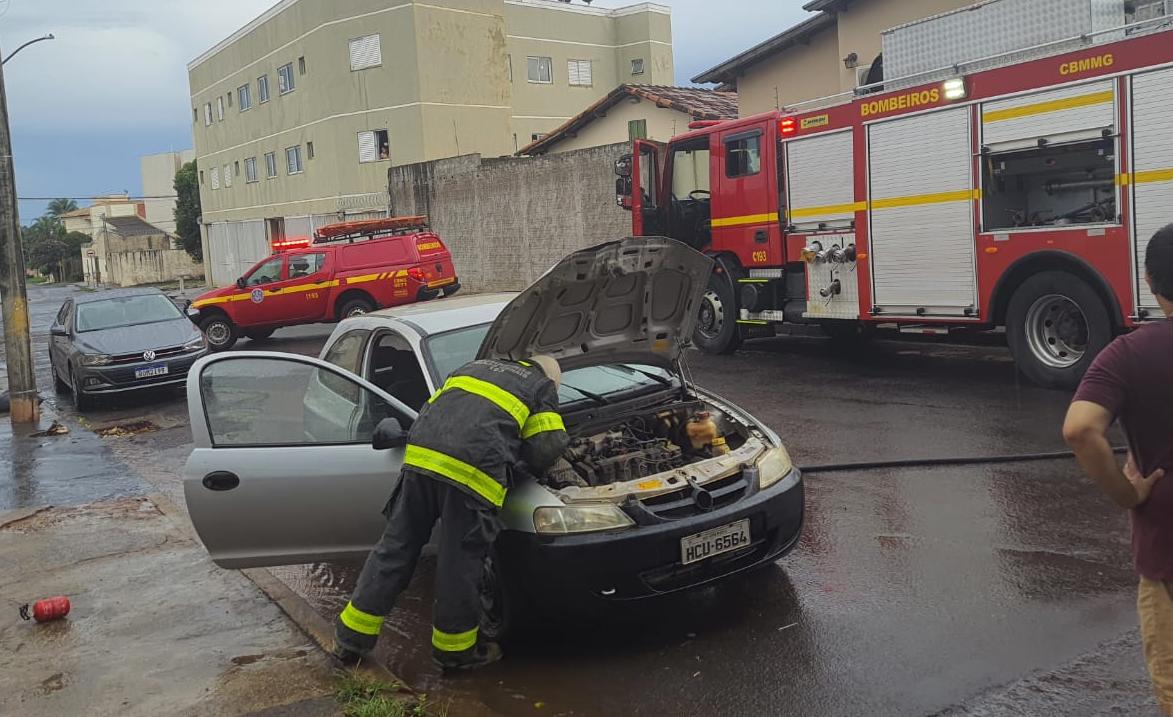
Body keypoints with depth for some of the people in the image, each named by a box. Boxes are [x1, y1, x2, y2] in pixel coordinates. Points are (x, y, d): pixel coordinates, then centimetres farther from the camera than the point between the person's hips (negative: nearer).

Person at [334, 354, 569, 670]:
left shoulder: (475, 367, 33)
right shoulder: (543, 387, 19)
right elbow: (548, 449, 9)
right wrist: (516, 460, 29)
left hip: (420, 454, 5)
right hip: (473, 471, -5)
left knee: (396, 547, 13)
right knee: (461, 562, 9)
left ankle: (352, 637, 21)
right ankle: (456, 649, 25)